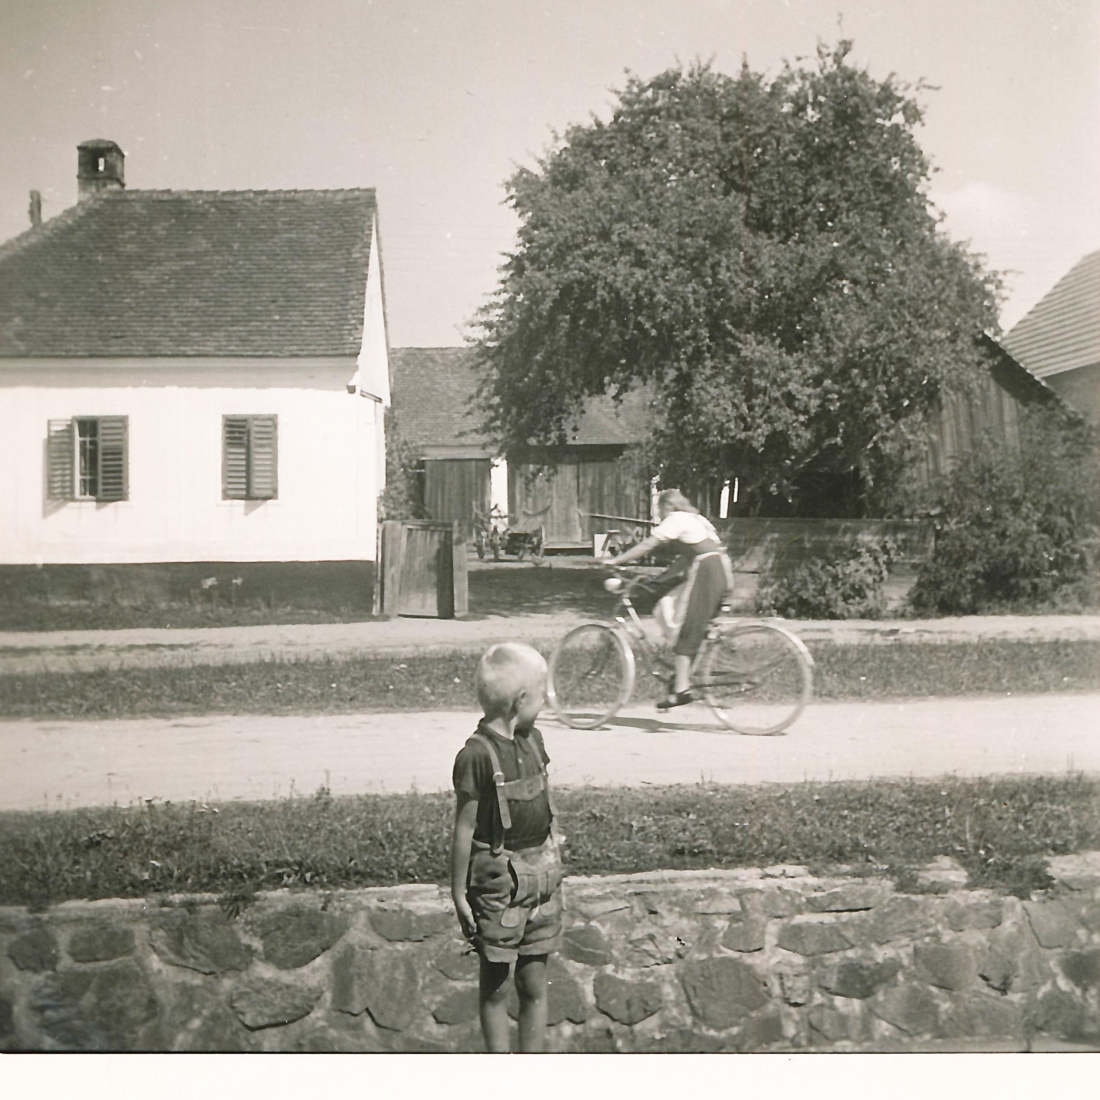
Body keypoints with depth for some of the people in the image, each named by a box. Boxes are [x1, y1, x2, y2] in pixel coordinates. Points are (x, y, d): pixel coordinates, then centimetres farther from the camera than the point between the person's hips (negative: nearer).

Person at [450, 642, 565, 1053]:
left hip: (541, 873, 6)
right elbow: (464, 828, -12)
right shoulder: (477, 754, -16)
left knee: (534, 984, 12)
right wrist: (459, 893, -9)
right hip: (498, 879, -6)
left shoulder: (533, 739, 6)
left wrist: (555, 861, 19)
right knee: (495, 985, 7)